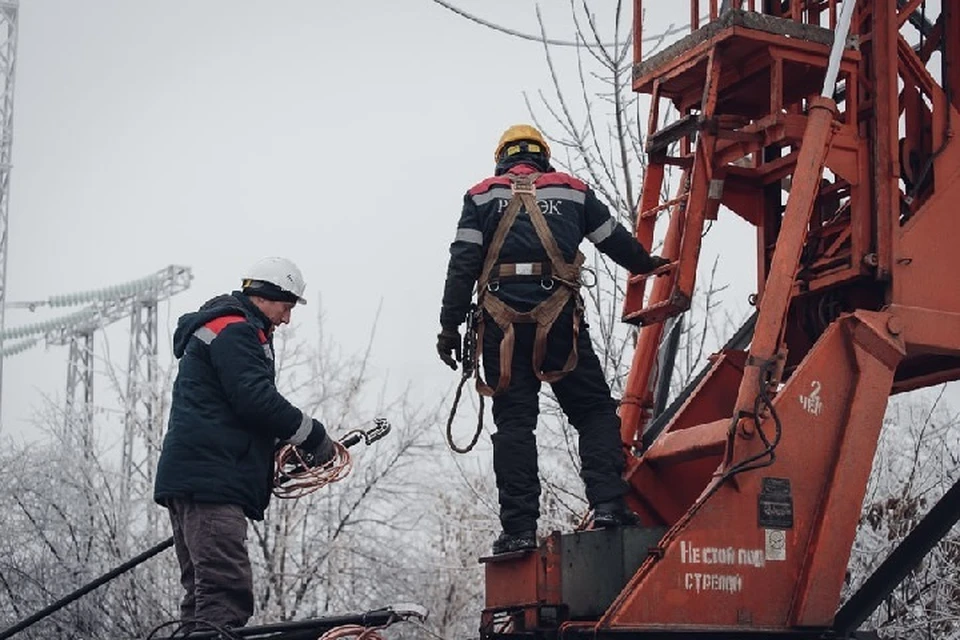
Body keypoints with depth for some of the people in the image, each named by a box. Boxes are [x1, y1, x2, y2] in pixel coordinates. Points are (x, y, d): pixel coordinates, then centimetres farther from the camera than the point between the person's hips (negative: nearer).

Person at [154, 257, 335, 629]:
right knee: (227, 588, -19)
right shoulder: (234, 330, -6)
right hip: (210, 480, -11)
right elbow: (256, 400, -17)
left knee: (203, 592, 10)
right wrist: (314, 437, -7)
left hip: (192, 476, 11)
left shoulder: (212, 329, 28)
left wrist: (279, 448, 15)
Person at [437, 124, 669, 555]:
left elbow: (463, 265, 4)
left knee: (514, 422, 1)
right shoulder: (573, 191, 17)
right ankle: (607, 504, -8)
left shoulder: (481, 196, 14)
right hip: (559, 317, 0)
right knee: (595, 411, 8)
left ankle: (519, 529, -5)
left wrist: (450, 326, 3)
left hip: (502, 321, 0)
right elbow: (616, 240, 26)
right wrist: (647, 264, 46)